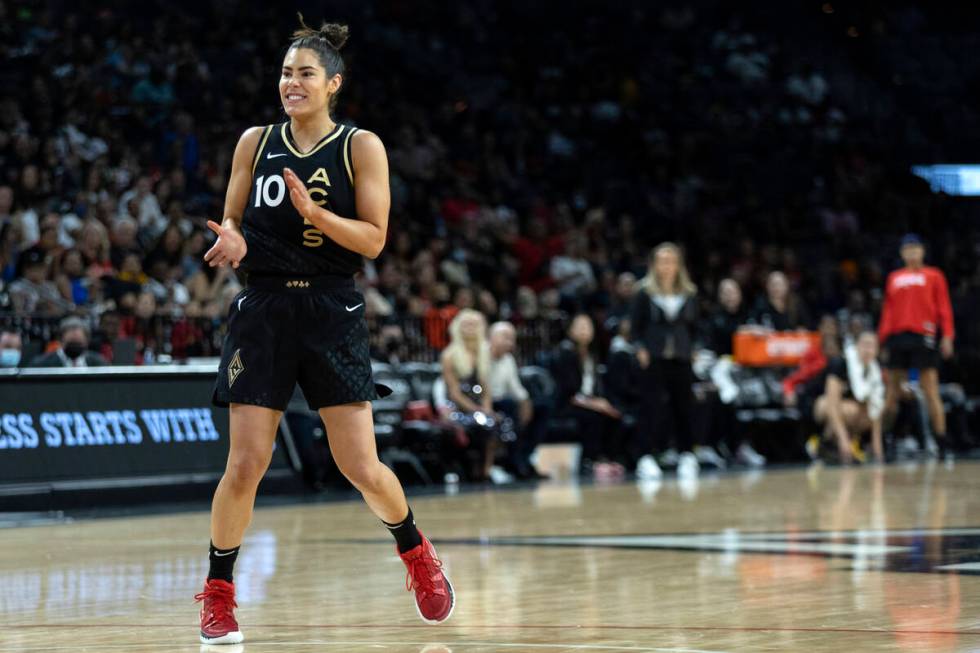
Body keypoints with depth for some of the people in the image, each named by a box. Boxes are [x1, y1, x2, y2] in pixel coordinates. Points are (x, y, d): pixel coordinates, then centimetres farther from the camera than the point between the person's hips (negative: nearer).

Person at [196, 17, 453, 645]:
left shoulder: (361, 147, -1)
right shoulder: (255, 142, 6)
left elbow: (374, 239, -5)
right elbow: (232, 222, 13)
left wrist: (315, 212, -21)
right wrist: (232, 241, -10)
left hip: (332, 312, -1)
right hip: (262, 310, 1)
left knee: (362, 468, -1)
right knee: (245, 465, -6)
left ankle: (416, 552, 28)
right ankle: (218, 593, 10)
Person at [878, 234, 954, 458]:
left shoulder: (933, 276, 9)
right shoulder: (894, 278, 19)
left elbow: (944, 308, 2)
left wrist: (947, 336, -8)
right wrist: (884, 339, 11)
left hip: (923, 337, -3)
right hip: (897, 336, 4)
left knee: (930, 391, -6)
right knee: (892, 391, 4)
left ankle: (941, 442, -7)